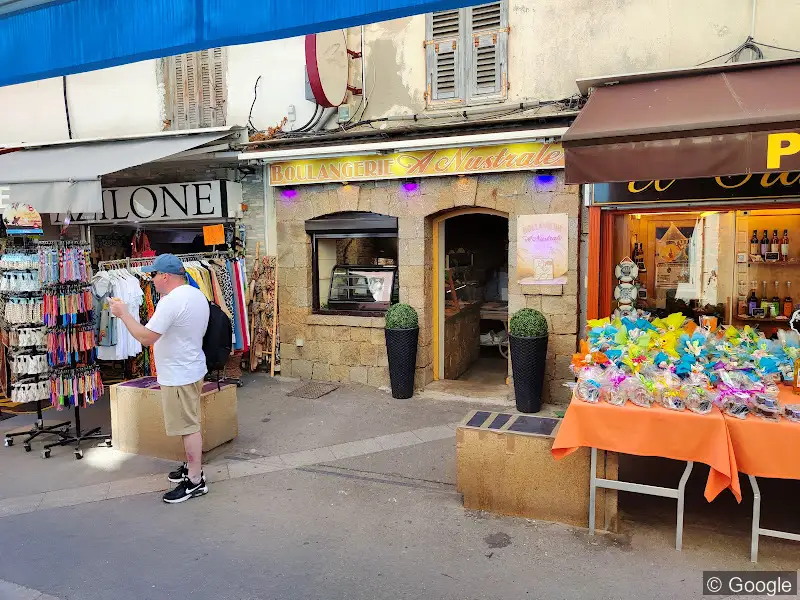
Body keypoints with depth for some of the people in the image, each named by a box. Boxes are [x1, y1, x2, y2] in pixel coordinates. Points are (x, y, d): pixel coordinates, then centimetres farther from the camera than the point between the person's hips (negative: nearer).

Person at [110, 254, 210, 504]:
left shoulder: (171, 301, -24)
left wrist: (123, 313, -12)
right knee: (190, 424, 20)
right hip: (192, 368, 10)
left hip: (178, 376, -10)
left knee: (188, 427, -2)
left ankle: (196, 481, 7)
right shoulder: (197, 295, 7)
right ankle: (193, 466, 34)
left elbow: (146, 337, -23)